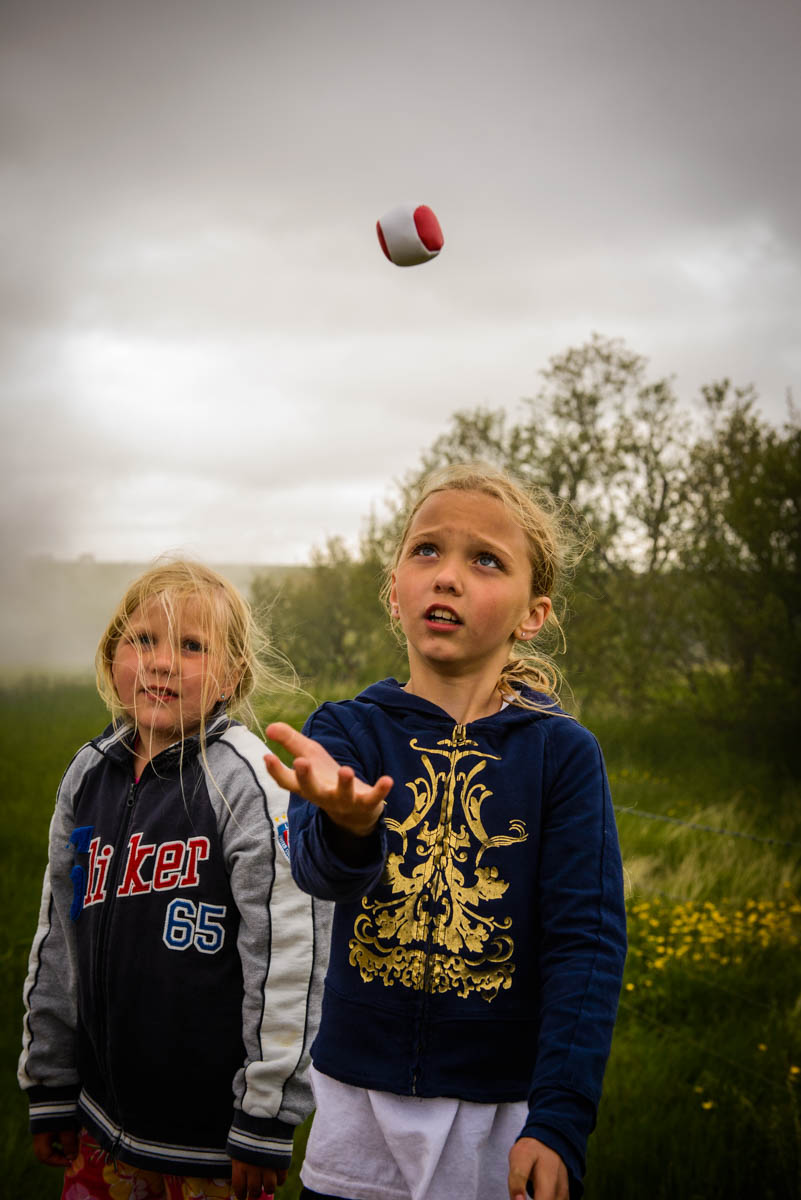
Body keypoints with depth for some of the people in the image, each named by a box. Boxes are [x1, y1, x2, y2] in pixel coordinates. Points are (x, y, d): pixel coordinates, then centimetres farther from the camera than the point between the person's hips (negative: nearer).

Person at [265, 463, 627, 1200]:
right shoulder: (347, 732, -3)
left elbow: (587, 943, -9)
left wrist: (558, 1123, -19)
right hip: (360, 1106, 1)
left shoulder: (562, 753, -6)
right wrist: (345, 828, -46)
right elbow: (316, 867, -22)